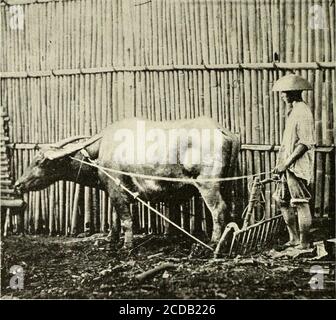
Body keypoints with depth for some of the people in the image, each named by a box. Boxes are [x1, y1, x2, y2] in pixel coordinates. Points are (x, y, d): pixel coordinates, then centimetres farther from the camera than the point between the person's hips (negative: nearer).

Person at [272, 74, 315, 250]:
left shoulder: (303, 112, -14)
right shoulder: (292, 111, 16)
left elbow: (305, 143, -20)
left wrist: (286, 163, -20)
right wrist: (281, 164, 16)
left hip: (298, 165, -10)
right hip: (288, 165, 10)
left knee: (301, 203, -2)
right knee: (284, 202, 14)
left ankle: (304, 242, 7)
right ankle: (294, 238, 24)